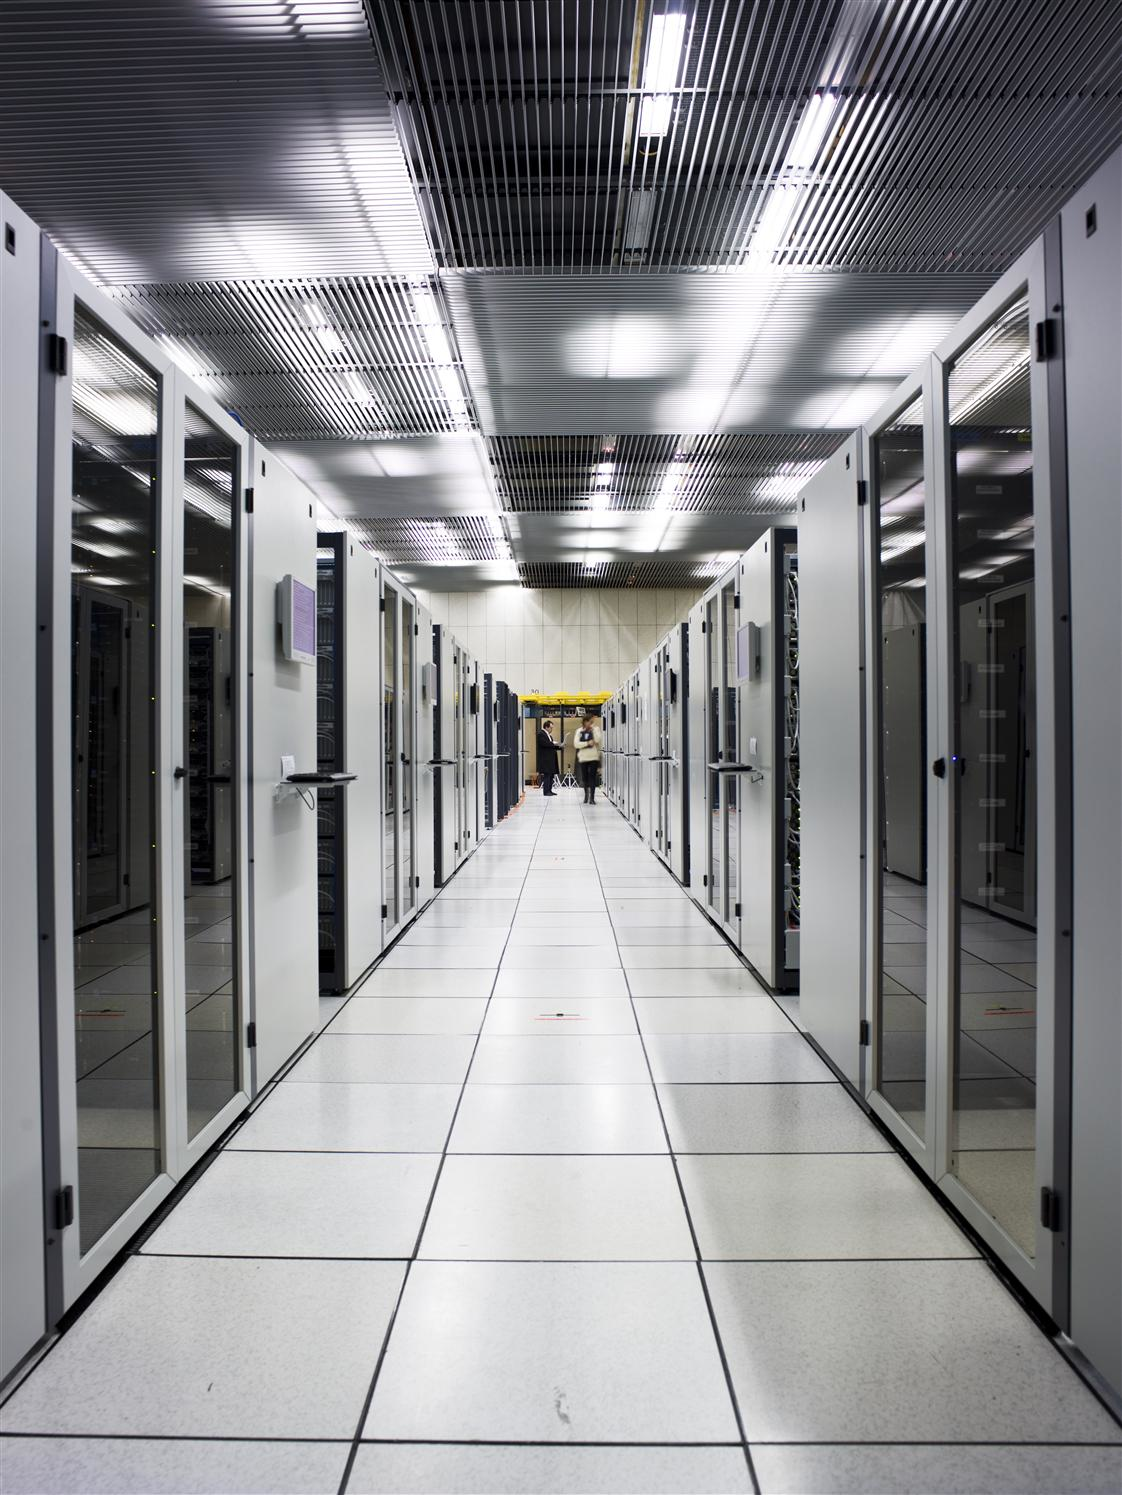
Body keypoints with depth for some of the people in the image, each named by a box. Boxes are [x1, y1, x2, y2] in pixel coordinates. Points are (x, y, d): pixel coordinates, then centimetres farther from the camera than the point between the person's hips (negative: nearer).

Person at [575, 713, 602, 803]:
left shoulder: (595, 729, 2)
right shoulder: (580, 731, 5)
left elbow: (597, 740, -15)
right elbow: (577, 744, -4)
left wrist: (594, 728, -15)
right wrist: (587, 743, -14)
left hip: (593, 757, -2)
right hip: (583, 757, 2)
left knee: (592, 777, -7)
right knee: (584, 777, 10)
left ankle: (592, 798, -6)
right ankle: (586, 794, 32)